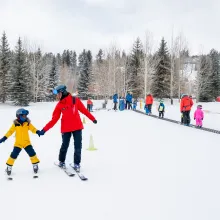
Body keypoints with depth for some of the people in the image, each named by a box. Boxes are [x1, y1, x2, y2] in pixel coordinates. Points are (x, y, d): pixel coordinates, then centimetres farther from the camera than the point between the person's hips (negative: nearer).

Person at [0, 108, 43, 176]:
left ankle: (35, 164, 15)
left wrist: (37, 132, -27)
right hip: (18, 143, -1)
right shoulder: (15, 124, -7)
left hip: (27, 142, 1)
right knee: (14, 155, -1)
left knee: (32, 153, -5)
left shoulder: (28, 123, -3)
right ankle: (9, 166, 18)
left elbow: (33, 129, -7)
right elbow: (10, 131, -3)